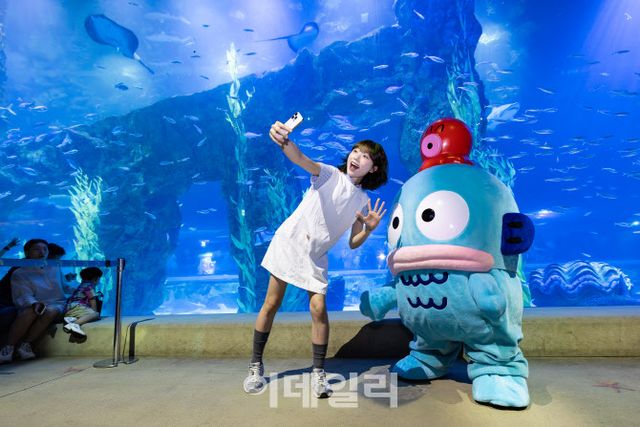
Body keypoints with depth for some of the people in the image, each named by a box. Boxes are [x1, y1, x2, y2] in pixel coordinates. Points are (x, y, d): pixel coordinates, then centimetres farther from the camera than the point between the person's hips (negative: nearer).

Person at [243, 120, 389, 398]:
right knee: (271, 304, 3)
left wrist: (368, 229, -18)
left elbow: (353, 244, 3)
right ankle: (256, 366, 21)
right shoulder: (329, 175, -7)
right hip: (288, 242, -2)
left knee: (318, 309, -9)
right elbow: (301, 159, -29)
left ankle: (318, 373, 10)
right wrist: (284, 141, -50)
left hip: (316, 257, 2)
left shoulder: (363, 201, 1)